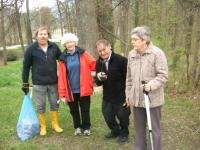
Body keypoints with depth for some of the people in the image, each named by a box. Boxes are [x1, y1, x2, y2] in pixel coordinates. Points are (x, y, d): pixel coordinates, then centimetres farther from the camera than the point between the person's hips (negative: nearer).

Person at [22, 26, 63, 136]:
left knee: (54, 104, 12)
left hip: (53, 82, 2)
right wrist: (25, 83, -2)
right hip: (38, 83, -2)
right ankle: (43, 126, 25)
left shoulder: (54, 47, -1)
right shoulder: (31, 49, -7)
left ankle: (55, 124, 30)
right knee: (40, 106, 8)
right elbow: (26, 66, -2)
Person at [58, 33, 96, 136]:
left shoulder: (83, 53, -3)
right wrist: (62, 93, -5)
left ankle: (86, 127, 28)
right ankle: (78, 127, 34)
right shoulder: (63, 58, -1)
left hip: (83, 88, -1)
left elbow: (93, 65, -5)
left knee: (85, 109, 9)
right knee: (74, 110, 15)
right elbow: (61, 77, -2)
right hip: (71, 90, 2)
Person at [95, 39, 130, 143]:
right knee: (107, 115, 15)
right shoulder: (99, 62, 0)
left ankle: (124, 133, 35)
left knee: (122, 115, 8)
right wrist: (99, 78, -20)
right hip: (107, 96, 6)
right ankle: (115, 130, 42)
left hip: (121, 95, -5)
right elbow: (98, 83, 4)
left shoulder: (121, 60, -19)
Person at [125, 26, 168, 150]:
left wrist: (151, 85, -30)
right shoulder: (131, 54, 6)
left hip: (153, 98, -6)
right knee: (139, 127, 18)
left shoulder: (157, 53, -12)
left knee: (154, 128, 7)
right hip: (136, 98, 6)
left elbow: (163, 75, -14)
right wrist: (128, 94, 15)